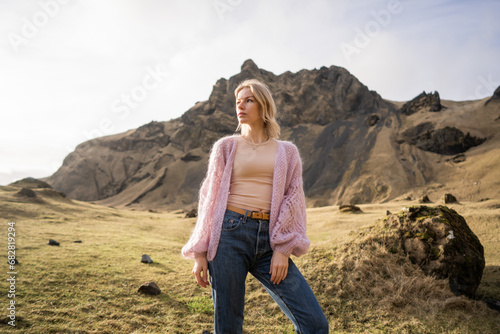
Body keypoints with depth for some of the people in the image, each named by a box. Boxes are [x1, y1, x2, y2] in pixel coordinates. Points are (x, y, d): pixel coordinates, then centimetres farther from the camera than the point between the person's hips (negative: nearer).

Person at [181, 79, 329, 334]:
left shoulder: (287, 152, 13)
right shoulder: (226, 147, 10)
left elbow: (293, 200, 8)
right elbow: (210, 198, 8)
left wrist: (283, 249, -4)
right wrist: (200, 253, 4)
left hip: (268, 240, 1)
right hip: (230, 235, -1)